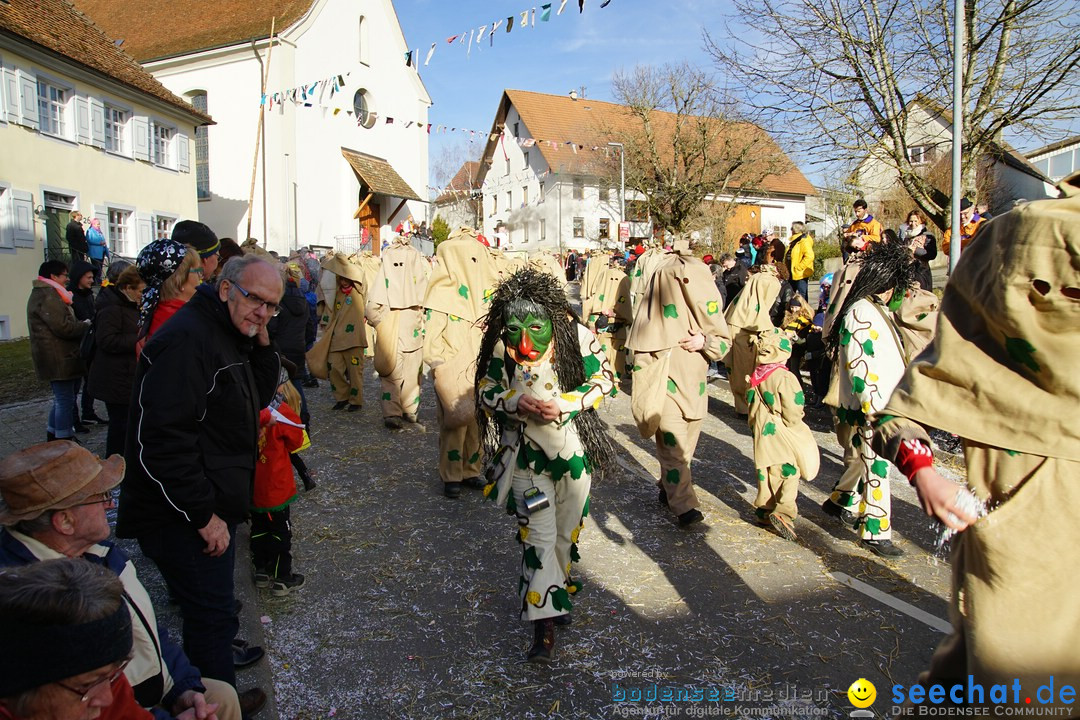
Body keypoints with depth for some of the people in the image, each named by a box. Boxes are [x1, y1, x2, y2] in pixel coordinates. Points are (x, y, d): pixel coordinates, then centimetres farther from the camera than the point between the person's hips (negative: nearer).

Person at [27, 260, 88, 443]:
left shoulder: (45, 293, 19)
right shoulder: (48, 296, -16)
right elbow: (63, 327, -23)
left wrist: (81, 325, 8)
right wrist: (86, 325, -8)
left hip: (58, 357, 11)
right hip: (58, 358, -11)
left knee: (61, 399, 19)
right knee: (65, 401, -7)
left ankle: (53, 437, 28)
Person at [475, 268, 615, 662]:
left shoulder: (576, 336, -15)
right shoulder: (499, 344, -12)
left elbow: (603, 379, -7)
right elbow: (486, 390, -1)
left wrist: (564, 404, -22)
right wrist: (516, 402, -22)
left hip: (573, 448, 1)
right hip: (525, 451, -1)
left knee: (567, 531, 17)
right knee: (538, 535, -3)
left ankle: (558, 587, 42)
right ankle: (544, 622, 6)